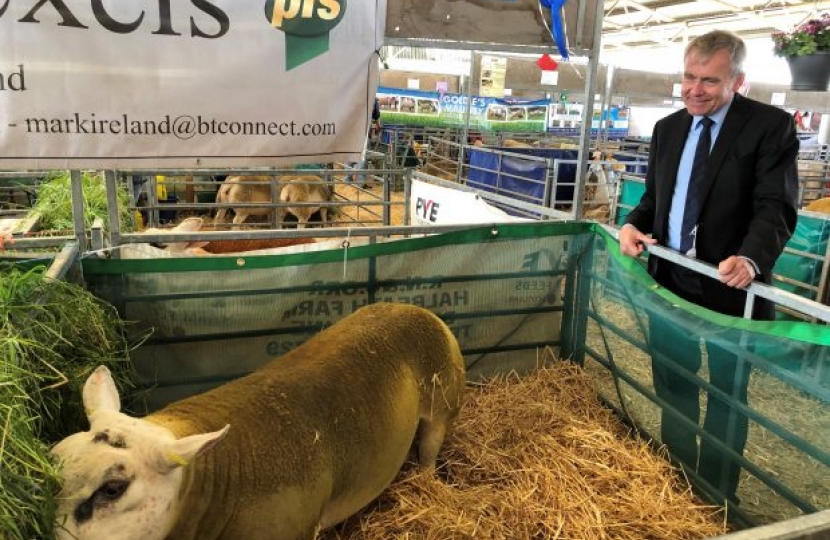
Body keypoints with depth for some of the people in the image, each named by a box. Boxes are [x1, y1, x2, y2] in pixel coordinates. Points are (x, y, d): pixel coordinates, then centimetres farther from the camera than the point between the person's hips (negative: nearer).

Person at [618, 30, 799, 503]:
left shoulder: (771, 125, -10)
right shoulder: (667, 128, 7)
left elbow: (776, 207, -18)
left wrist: (751, 259, -36)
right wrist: (635, 224, -8)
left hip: (729, 285, -5)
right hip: (670, 280, 5)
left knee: (727, 396, 13)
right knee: (673, 385, 19)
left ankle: (717, 496, 33)